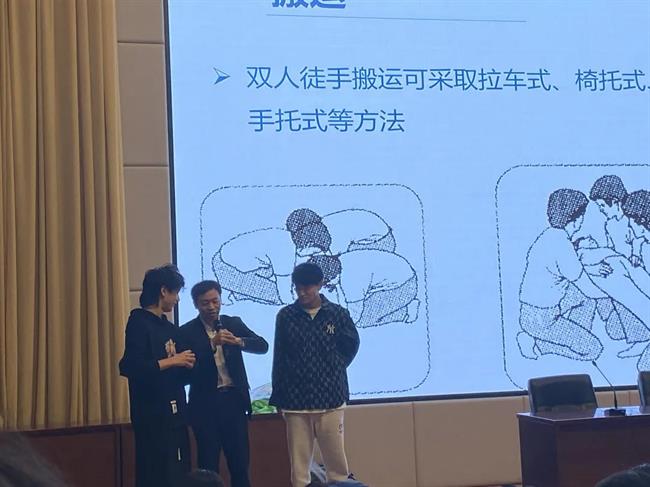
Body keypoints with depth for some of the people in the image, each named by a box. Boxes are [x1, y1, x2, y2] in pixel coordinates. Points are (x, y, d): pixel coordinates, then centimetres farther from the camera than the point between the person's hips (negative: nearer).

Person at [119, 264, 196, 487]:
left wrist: (185, 365, 1)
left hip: (174, 414, 8)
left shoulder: (169, 328, 15)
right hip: (152, 415, -8)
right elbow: (130, 368, -20)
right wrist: (171, 361, -14)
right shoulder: (139, 323, -8)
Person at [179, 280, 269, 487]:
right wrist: (212, 344, -26)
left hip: (234, 400, 2)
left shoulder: (234, 323, 6)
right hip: (205, 404, -2)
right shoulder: (187, 332, -3)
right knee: (208, 466, 3)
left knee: (240, 464, 6)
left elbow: (263, 345, -6)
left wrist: (238, 341, -25)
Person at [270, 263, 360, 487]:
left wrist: (332, 370, 6)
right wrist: (278, 397, 9)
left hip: (330, 399, 0)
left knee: (336, 461, 3)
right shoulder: (285, 316, 3)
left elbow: (351, 345, 15)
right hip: (296, 401, 0)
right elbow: (279, 359, 8)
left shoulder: (338, 314, 2)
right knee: (299, 464, 2)